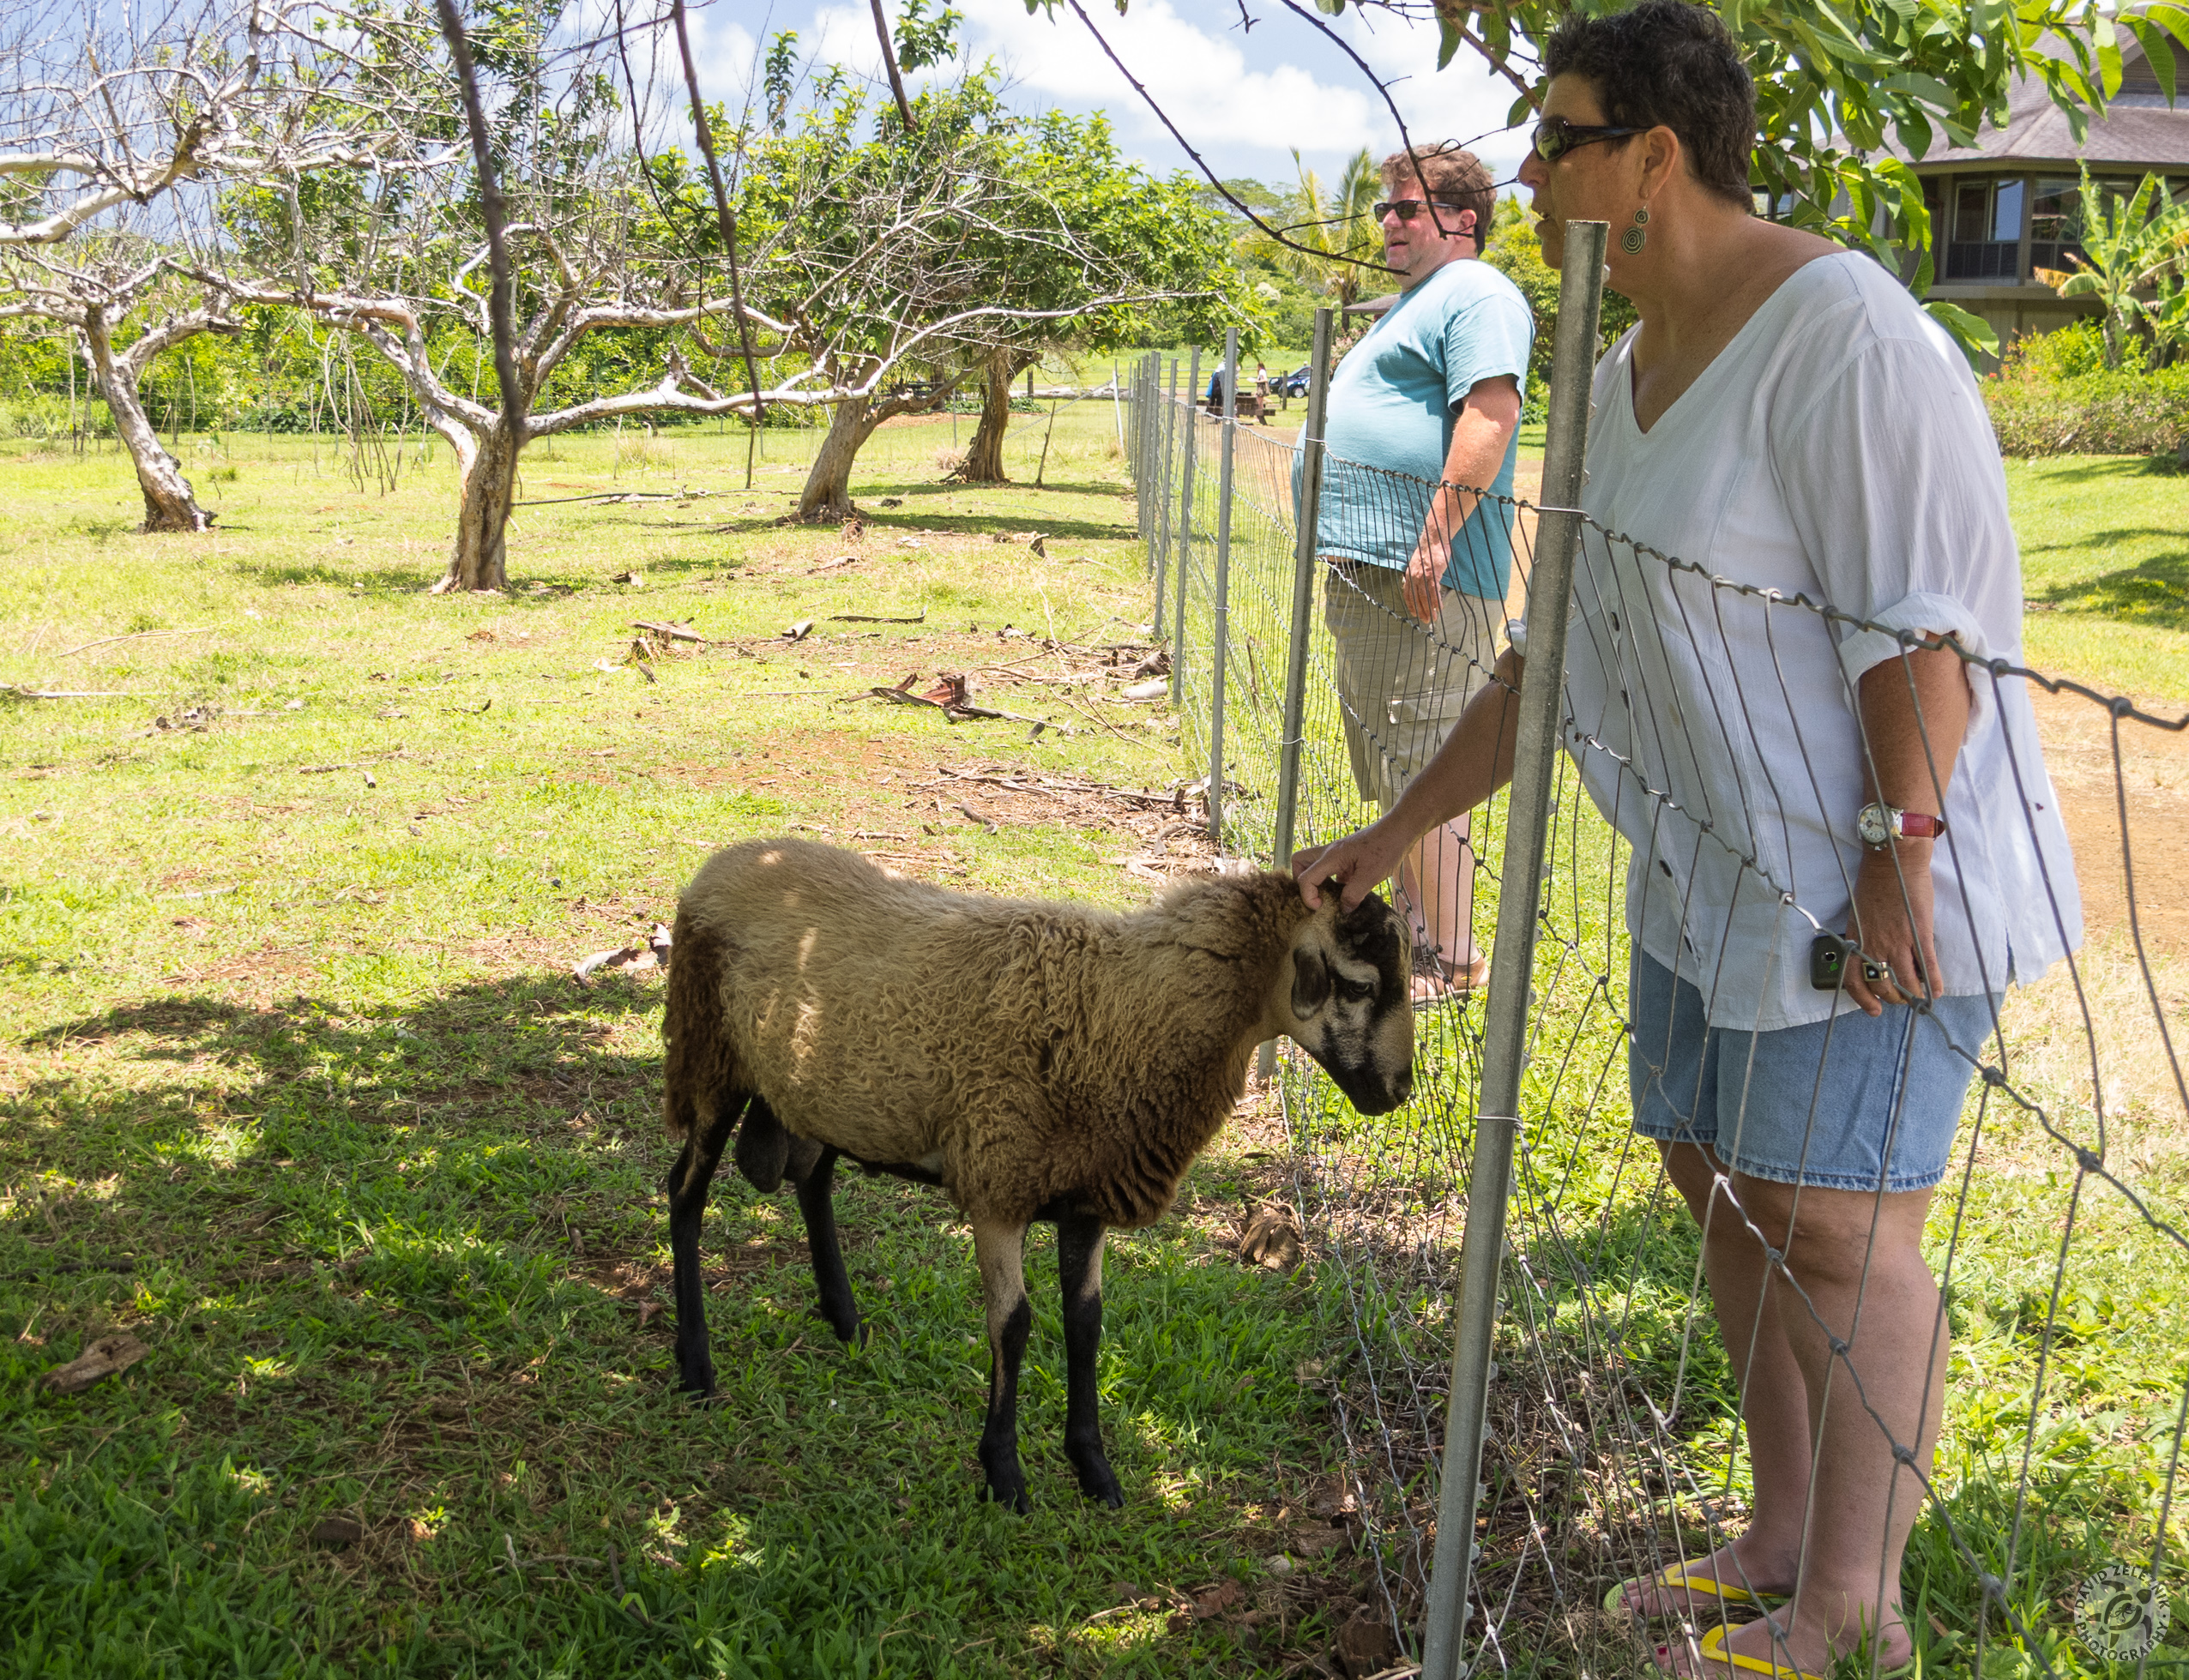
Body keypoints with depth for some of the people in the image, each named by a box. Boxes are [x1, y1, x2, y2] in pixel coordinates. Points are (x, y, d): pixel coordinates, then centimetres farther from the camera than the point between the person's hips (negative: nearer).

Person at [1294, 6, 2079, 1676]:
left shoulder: (1836, 329, -18)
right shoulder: (1632, 379, 10)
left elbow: (1929, 606, -22)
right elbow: (1561, 652, 15)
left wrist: (1900, 855, -24)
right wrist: (1395, 834, 15)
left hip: (1877, 860, -9)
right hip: (1725, 855, 9)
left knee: (1831, 1216, -5)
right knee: (1724, 1182, 13)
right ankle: (1785, 1540, 29)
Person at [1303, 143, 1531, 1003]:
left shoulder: (1476, 295, -8)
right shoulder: (1414, 303, 25)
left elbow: (1489, 417, -21)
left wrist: (1437, 537, -26)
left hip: (1425, 576, -11)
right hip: (1367, 570, 11)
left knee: (1422, 773, -9)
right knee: (1391, 772, 16)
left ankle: (1449, 960, -2)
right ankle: (1411, 925, 26)